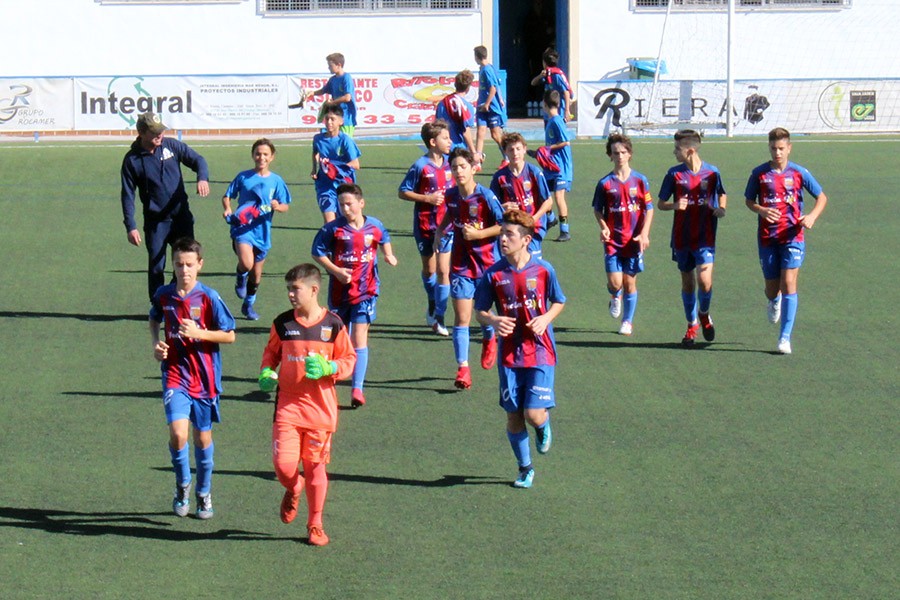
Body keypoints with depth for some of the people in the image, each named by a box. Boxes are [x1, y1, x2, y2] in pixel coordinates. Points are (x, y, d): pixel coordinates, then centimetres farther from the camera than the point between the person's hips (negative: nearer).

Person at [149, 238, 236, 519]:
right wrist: (156, 343, 3)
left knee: (203, 437, 11)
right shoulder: (163, 295, -1)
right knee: (178, 433, -17)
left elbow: (230, 335, -5)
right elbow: (154, 320, 21)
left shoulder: (209, 298, -10)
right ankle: (182, 485, 9)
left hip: (204, 377, -1)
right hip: (175, 373, 1)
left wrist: (199, 334, -19)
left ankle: (204, 493, 33)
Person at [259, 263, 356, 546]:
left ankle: (315, 524, 20)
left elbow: (349, 360, 5)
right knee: (284, 464, -10)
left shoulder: (333, 325, -2)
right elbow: (271, 352, 18)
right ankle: (293, 490, 28)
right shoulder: (282, 324, 2)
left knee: (315, 466, 4)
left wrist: (328, 368, -15)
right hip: (288, 404, 1)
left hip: (320, 406, -1)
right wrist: (266, 372, -2)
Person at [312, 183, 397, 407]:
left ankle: (358, 388, -14)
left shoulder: (374, 226, -1)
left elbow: (384, 240, 21)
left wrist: (389, 255, 1)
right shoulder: (333, 229, -7)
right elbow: (317, 252, -1)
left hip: (365, 290, -1)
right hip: (340, 290, 1)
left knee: (359, 338, -11)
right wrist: (336, 271, -13)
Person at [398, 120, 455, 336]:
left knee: (443, 270, -6)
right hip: (425, 224, -2)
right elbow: (403, 192, -7)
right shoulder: (420, 166, -11)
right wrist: (427, 198, -17)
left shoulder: (449, 164, 2)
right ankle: (432, 304, 39)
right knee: (429, 269, 13)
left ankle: (439, 318, -1)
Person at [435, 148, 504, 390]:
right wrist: (440, 231, 9)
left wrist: (479, 234, -19)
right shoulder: (451, 195, 0)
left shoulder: (485, 196, -16)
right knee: (461, 317, -6)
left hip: (487, 261, -3)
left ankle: (489, 339, 46)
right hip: (461, 263, 3)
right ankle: (463, 369, -7)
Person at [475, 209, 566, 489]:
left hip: (540, 353, -2)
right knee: (513, 416, 6)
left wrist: (545, 319, -12)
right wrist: (494, 321, -17)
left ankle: (543, 427, 27)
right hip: (509, 355, 2)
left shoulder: (543, 270, -5)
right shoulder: (493, 274, -3)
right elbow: (480, 311, 5)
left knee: (534, 415, -11)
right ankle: (525, 469, 26)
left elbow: (558, 302, 9)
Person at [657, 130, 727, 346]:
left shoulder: (711, 172, -2)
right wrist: (675, 205, -17)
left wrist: (721, 210, -6)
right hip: (682, 237, 2)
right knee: (687, 281, 10)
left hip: (705, 237, -2)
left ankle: (704, 315, 15)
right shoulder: (674, 174, -1)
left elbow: (722, 194, 15)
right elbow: (660, 203, 4)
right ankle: (692, 325, 27)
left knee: (705, 281, -15)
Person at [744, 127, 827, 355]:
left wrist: (812, 216, -10)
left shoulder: (799, 173, -1)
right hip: (767, 237, 1)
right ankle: (774, 302, 46)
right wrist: (761, 210, -11)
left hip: (793, 236, -1)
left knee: (788, 283, -14)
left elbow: (822, 197, 8)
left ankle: (785, 337, -8)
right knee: (772, 289, 6)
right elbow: (748, 200, 11)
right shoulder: (759, 173, 1)